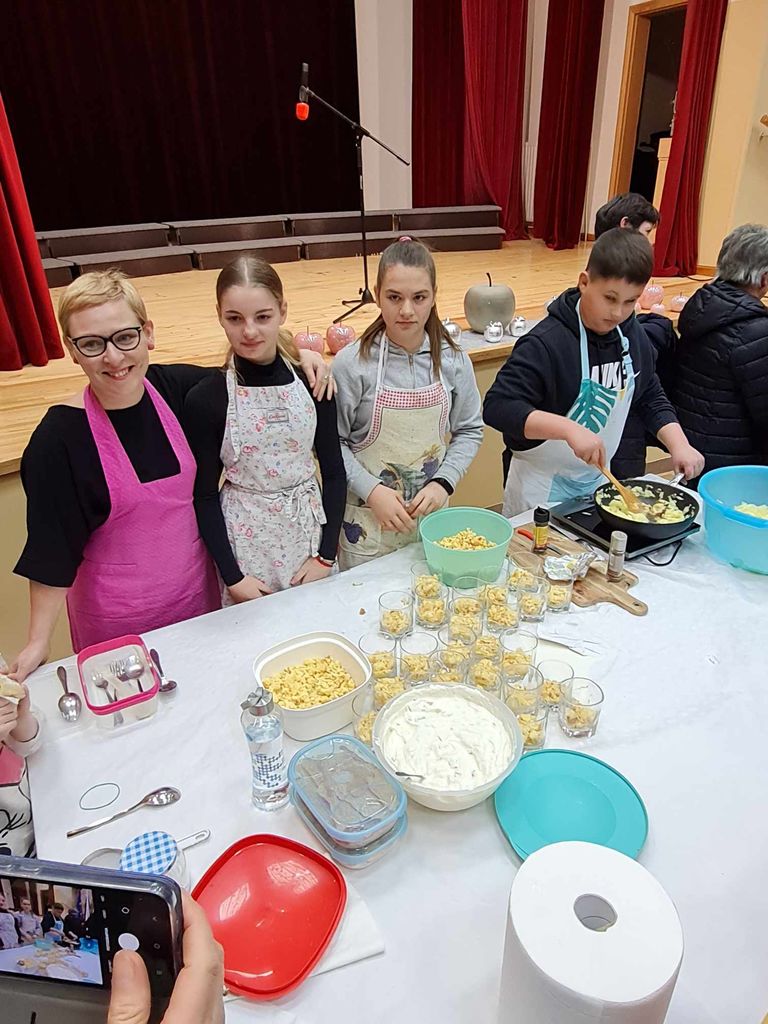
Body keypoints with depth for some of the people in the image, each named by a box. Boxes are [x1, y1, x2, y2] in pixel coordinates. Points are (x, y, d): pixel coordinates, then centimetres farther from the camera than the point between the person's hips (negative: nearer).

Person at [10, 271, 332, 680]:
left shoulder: (179, 388, -10)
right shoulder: (60, 437, -19)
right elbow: (51, 552, -12)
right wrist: (38, 642, -11)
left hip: (198, 591, 4)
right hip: (118, 621, -3)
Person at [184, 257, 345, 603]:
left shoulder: (311, 382, -6)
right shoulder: (205, 399, -12)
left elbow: (333, 471, -1)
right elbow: (204, 495, -6)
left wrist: (326, 555, -4)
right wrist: (232, 576, -8)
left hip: (309, 529, 2)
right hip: (246, 542, -2)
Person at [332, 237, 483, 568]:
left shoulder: (453, 361, -5)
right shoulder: (352, 364, -14)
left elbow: (469, 430, 3)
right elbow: (333, 442, -9)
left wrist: (443, 482, -10)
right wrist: (372, 491, -19)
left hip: (432, 513, 3)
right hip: (367, 519, -2)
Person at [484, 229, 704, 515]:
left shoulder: (632, 336, -2)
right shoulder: (545, 343, -24)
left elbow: (650, 398, 10)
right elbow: (498, 407, -32)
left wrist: (679, 444, -5)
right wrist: (570, 428, -40)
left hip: (599, 480, 7)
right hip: (543, 488, -6)